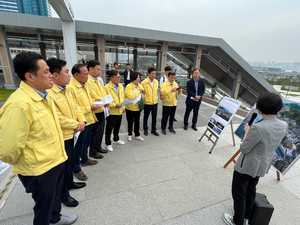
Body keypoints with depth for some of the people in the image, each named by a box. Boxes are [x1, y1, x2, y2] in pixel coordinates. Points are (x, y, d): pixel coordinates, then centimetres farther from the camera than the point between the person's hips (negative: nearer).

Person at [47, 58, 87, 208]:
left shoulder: (66, 89, 4)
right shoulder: (49, 93, -24)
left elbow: (74, 107, 9)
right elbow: (57, 118, -27)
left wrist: (81, 120, -5)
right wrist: (76, 124, -18)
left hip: (70, 133, 8)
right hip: (61, 136, -8)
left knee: (71, 160, 24)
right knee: (64, 165, 9)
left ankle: (69, 183, 47)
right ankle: (63, 194, 31)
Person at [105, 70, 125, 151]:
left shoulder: (121, 86, 7)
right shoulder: (107, 87, -16)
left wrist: (123, 107, 7)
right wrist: (115, 105, -24)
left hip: (120, 111, 7)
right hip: (111, 112, -6)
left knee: (117, 127, 22)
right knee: (109, 128, 5)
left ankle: (116, 139, 42)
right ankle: (108, 144, 20)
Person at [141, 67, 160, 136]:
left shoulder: (156, 81, 2)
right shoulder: (144, 82, -14)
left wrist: (157, 98, 10)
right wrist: (143, 100, -11)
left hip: (155, 102, 4)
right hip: (147, 103, -4)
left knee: (154, 117, 13)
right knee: (146, 117, 12)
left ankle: (153, 130, 30)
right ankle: (145, 130, 31)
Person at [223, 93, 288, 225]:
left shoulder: (258, 128, -33)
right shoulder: (284, 126, -9)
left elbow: (244, 149, -22)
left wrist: (248, 132, -9)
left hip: (247, 165, -7)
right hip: (264, 165, 8)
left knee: (239, 192, 15)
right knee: (251, 189, 30)